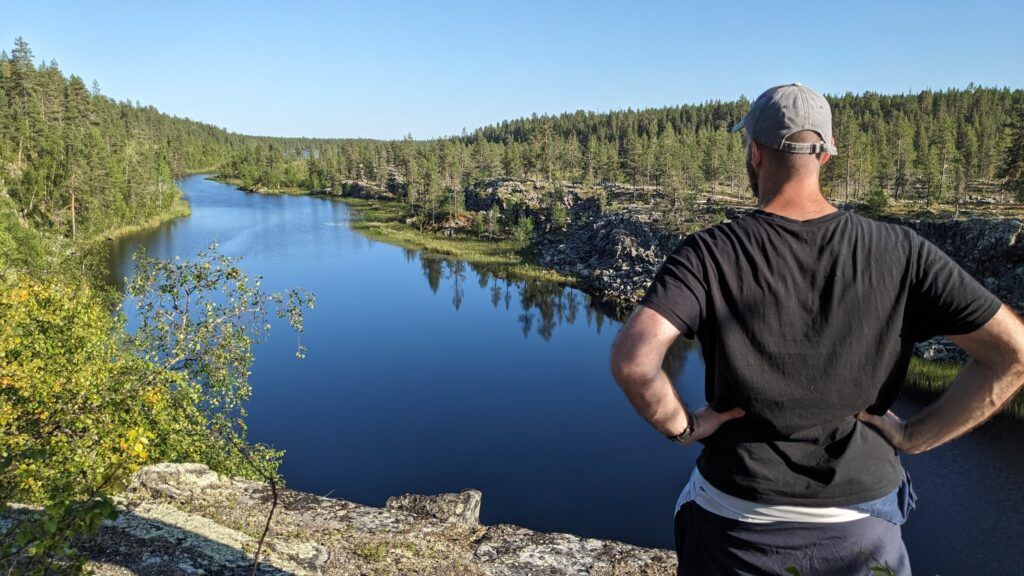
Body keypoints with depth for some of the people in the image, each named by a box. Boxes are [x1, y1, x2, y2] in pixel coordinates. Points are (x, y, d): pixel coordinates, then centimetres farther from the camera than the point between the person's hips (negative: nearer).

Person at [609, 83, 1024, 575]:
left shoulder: (709, 254, -18)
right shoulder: (898, 252, -9)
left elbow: (632, 358, -30)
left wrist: (681, 426, -13)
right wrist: (913, 436, -3)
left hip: (737, 522, -1)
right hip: (862, 525, 2)